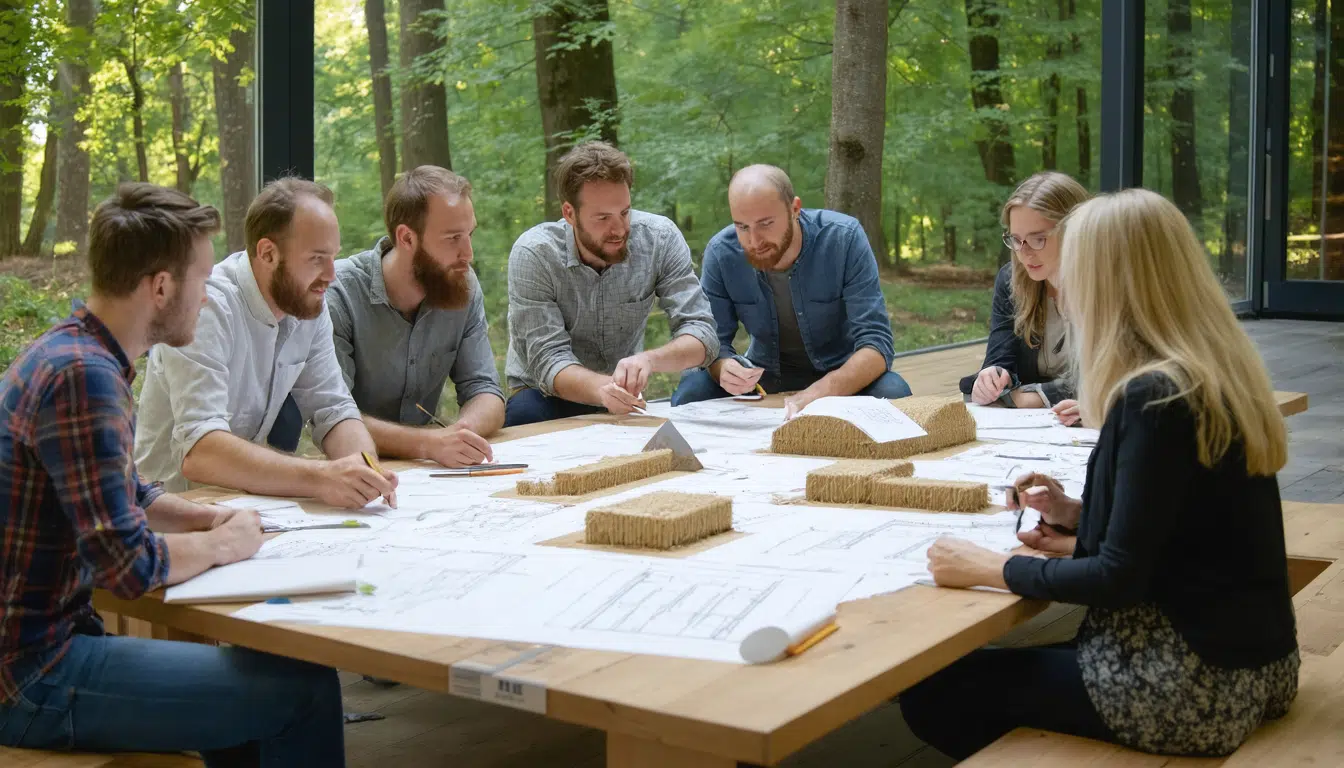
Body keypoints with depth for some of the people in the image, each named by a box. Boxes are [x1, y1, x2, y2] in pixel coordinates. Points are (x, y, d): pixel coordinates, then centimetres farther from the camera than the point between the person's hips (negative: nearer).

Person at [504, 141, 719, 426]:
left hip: (623, 400, 2)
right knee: (525, 415, -34)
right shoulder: (533, 254, -19)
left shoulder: (660, 239, -14)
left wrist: (649, 360, -39)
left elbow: (702, 334, -17)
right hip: (548, 397, -2)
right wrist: (602, 388, -47)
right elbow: (548, 362, -24)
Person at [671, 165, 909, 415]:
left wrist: (820, 392, -45)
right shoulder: (720, 252, -15)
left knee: (892, 391, -32)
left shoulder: (844, 238, -22)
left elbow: (877, 341, -26)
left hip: (842, 377, 0)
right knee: (691, 390, -27)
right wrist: (723, 368, -35)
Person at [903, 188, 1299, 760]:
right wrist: (1080, 516, 11)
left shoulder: (1156, 397, -22)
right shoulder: (1212, 373, 6)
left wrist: (989, 569, -12)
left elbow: (1121, 578, -22)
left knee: (932, 693, 0)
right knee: (1009, 662, 24)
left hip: (1194, 685, -9)